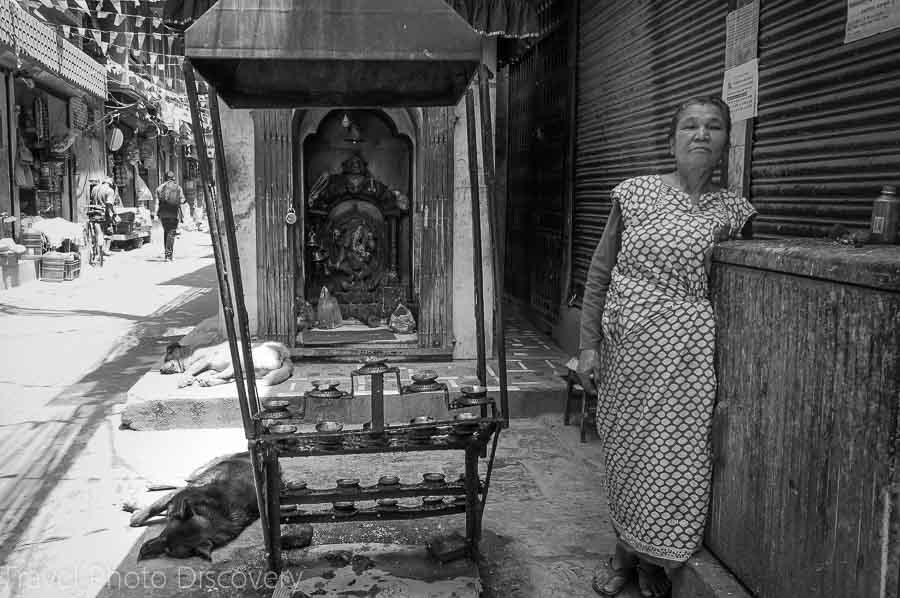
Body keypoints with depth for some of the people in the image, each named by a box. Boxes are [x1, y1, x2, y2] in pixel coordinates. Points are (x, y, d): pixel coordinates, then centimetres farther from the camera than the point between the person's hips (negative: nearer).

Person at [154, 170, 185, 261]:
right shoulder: (178, 187, 1)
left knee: (166, 232, 17)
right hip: (174, 213, -2)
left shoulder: (160, 188, 5)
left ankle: (169, 252, 20)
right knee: (171, 233, -3)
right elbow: (182, 200, -2)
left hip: (163, 213, 2)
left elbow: (157, 201, 2)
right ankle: (168, 254, -11)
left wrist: (155, 214, 6)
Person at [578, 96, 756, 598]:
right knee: (623, 451, 11)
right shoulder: (633, 194, 0)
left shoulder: (730, 211, 0)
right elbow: (600, 274, 3)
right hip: (625, 347, 1)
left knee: (672, 456, 4)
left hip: (684, 354, -1)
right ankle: (623, 554, 31)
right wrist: (590, 343, 0)